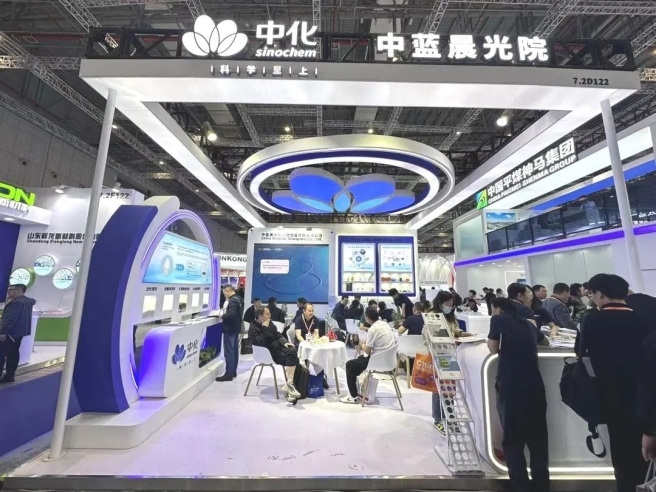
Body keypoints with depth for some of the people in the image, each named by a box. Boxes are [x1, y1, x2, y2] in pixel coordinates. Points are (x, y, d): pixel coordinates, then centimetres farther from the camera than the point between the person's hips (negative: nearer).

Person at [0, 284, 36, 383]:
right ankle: (9, 375, 18)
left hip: (11, 333, -10)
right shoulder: (27, 301, 10)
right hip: (19, 332, 10)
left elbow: (11, 319, -24)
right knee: (13, 354, 12)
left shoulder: (17, 302, -20)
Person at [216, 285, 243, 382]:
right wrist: (226, 314, 10)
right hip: (236, 328, 10)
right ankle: (233, 372, 23)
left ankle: (229, 374, 3)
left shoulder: (232, 301, -20)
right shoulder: (239, 299, 11)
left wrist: (223, 316, -14)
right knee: (234, 350, 14)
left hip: (230, 329, -10)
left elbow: (231, 314, -30)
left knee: (229, 352, -3)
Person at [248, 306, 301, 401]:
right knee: (292, 358, -24)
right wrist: (264, 328, -25)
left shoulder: (269, 323, 8)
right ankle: (289, 384, -18)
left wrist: (285, 342, -4)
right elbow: (260, 343, -27)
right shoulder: (253, 329, -13)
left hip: (277, 347, 7)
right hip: (268, 353, -7)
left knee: (292, 351, -21)